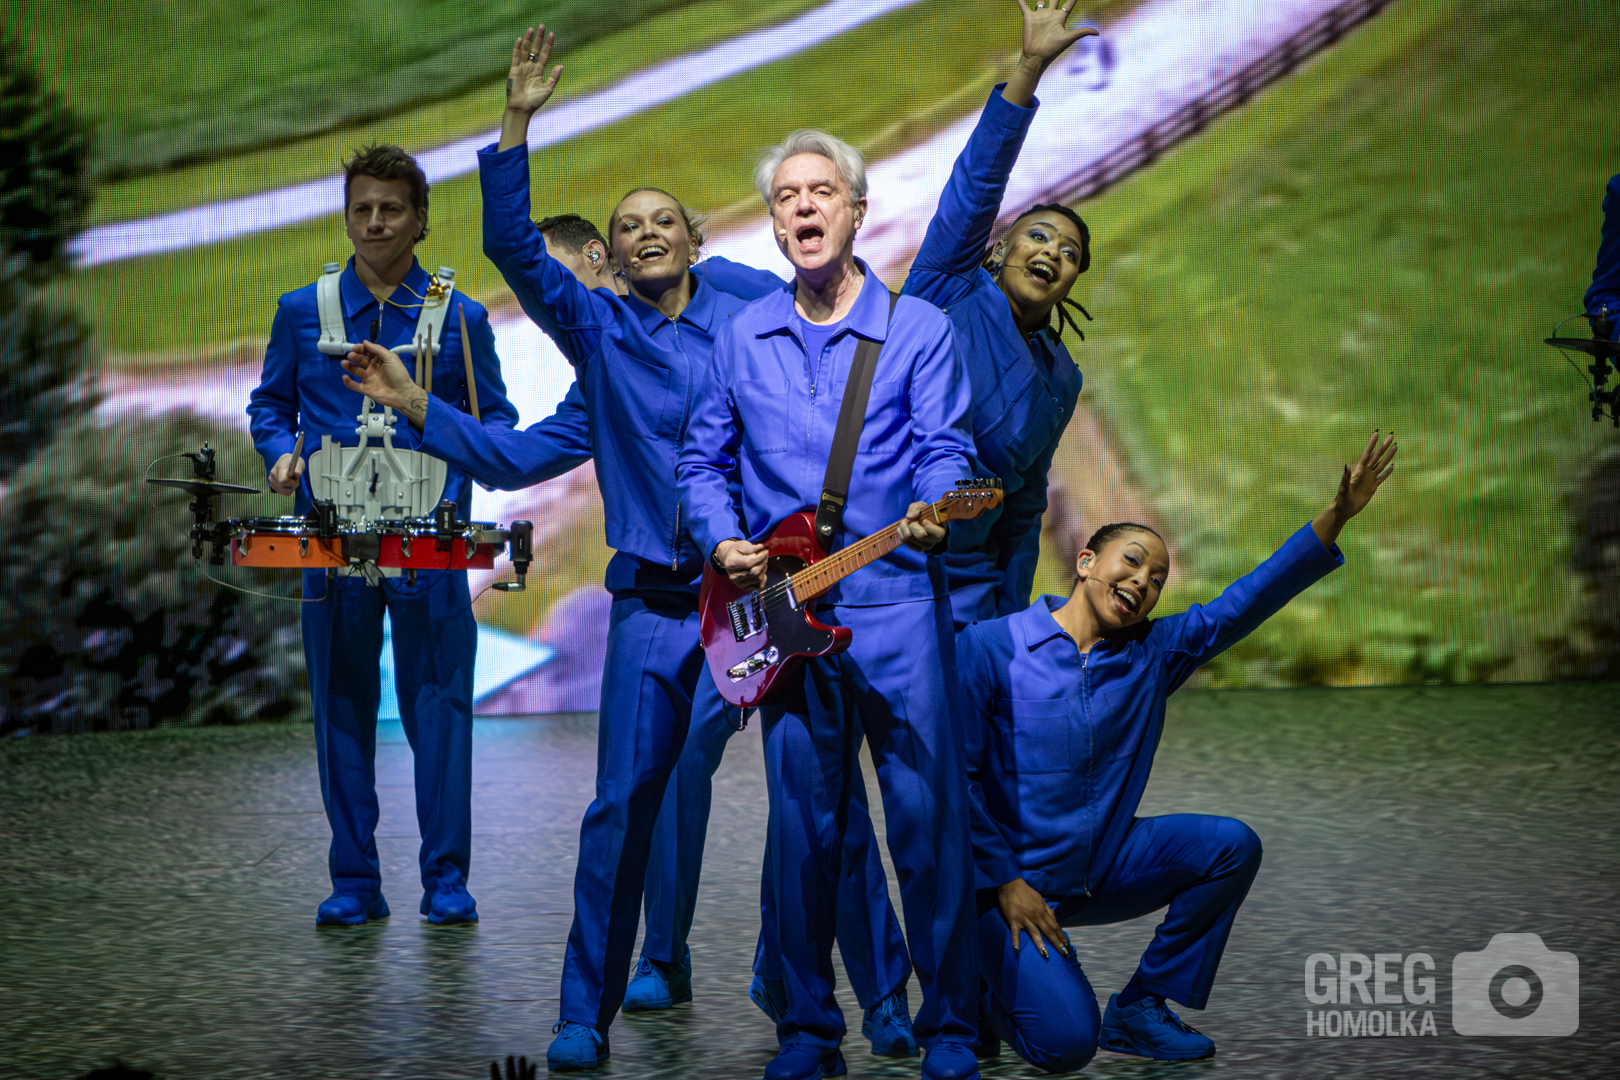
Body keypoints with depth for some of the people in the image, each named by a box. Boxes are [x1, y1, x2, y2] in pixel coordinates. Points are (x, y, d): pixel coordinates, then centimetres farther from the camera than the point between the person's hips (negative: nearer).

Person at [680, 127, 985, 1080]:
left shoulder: (919, 329, 4)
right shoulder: (744, 339, 13)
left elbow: (946, 448, -4)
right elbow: (703, 459, 19)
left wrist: (930, 512, -26)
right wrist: (722, 541, 1)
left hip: (898, 606, -2)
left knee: (930, 814, -3)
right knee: (802, 823, 5)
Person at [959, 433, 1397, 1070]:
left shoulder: (1153, 654, 3)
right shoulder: (991, 647, -12)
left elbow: (1246, 603, -4)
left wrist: (1335, 518, -15)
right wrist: (1005, 881, -16)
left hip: (1101, 868, 6)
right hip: (1004, 877, -6)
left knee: (1231, 846, -15)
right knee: (1066, 1042, -23)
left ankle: (1139, 1006, 0)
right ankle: (1000, 983, 14)